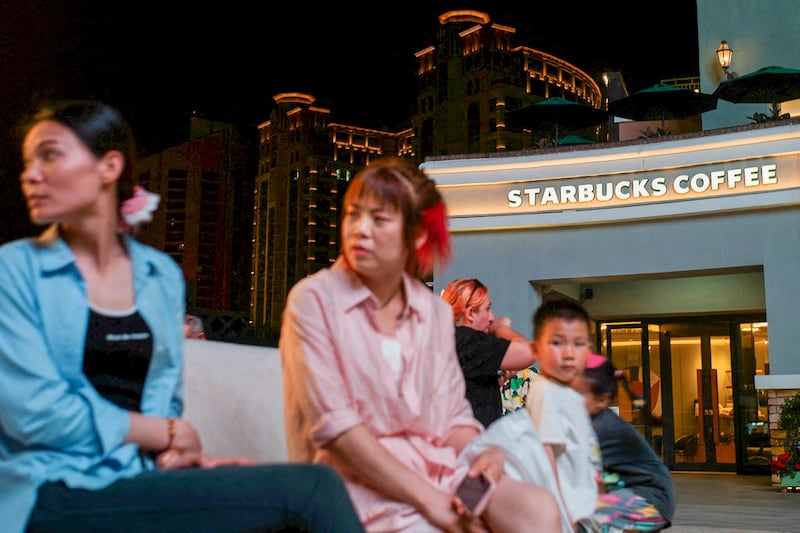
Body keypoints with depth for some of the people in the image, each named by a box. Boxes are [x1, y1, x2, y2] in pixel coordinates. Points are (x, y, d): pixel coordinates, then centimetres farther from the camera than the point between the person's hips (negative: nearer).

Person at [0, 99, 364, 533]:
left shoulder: (163, 275, 12)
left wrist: (168, 452, -9)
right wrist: (170, 434, -5)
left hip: (143, 477, 4)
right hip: (57, 493, -4)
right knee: (311, 489, -21)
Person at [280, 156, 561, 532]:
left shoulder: (436, 313, 10)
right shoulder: (313, 299, -6)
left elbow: (454, 415, 12)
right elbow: (333, 424, -15)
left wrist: (482, 455, -12)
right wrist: (427, 499, -19)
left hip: (437, 472, 5)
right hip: (362, 482, -5)